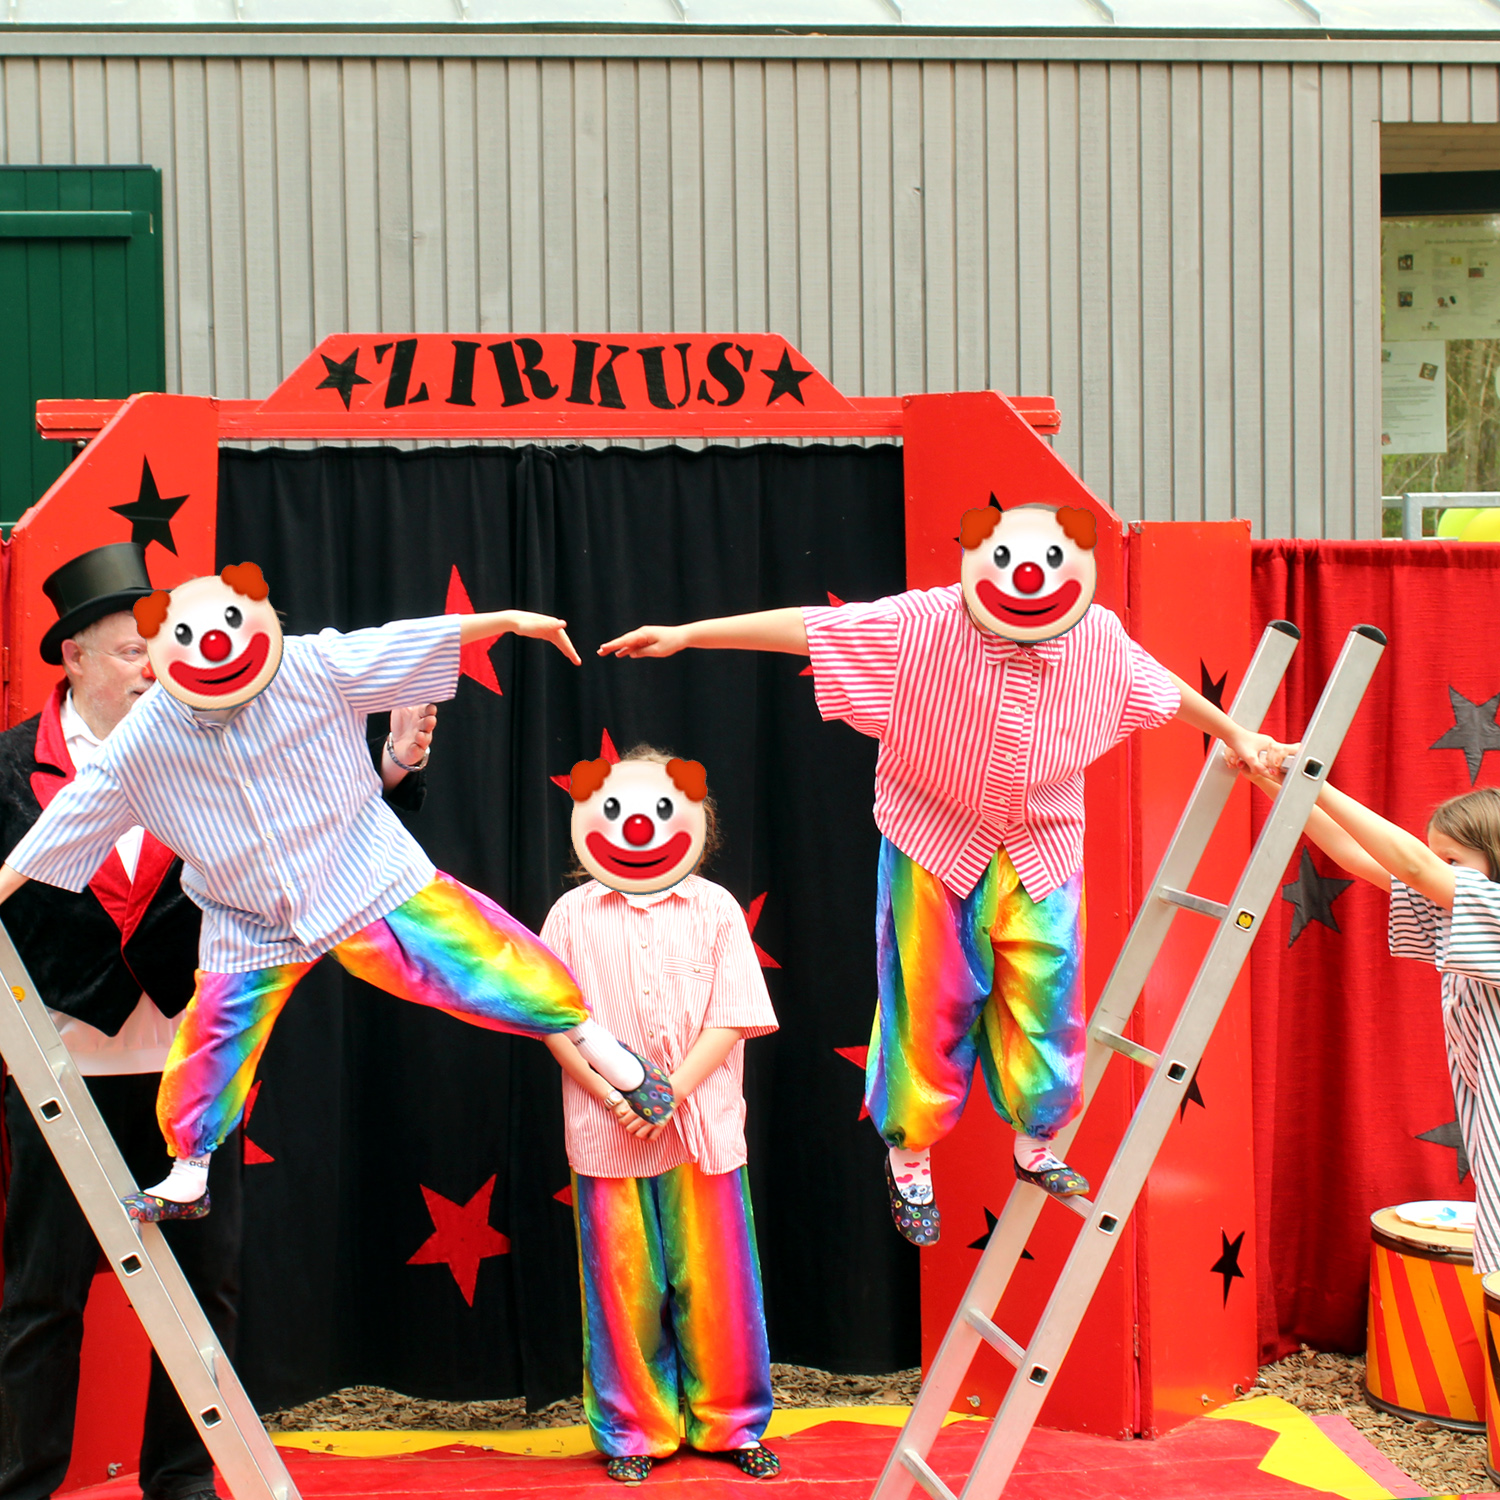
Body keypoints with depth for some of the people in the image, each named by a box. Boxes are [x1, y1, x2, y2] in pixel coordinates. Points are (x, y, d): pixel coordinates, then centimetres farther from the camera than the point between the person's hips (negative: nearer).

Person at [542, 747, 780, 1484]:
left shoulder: (714, 909, 3)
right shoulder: (573, 915, 3)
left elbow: (731, 1018, -2)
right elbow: (557, 1022, 1)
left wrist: (673, 1091, -13)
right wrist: (614, 1095, -11)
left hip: (703, 1127, 0)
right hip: (606, 1135, 0)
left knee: (714, 1281, 5)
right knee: (624, 1285, 4)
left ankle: (731, 1424, 21)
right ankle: (633, 1432, 19)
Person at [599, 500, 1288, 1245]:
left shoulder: (1100, 640, -8)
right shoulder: (923, 625, -20)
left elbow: (1161, 687, 11)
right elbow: (806, 626, -19)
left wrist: (1236, 734, 23)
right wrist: (687, 633, -22)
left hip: (1041, 846, 3)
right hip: (934, 843, -3)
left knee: (1045, 993, 4)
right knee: (932, 998, 6)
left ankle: (1035, 1142, 30)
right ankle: (910, 1155, 27)